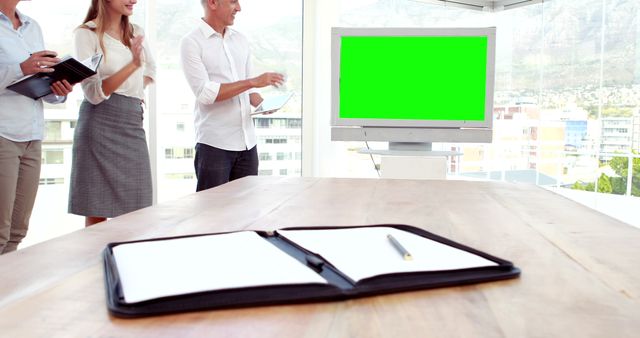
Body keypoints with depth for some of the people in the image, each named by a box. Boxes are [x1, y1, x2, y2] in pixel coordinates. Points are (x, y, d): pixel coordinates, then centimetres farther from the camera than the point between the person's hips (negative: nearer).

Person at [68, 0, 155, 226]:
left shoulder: (136, 32, 14)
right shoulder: (87, 34, -3)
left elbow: (150, 71, 31)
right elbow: (94, 93, -10)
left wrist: (134, 89, 12)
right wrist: (132, 65, -20)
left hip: (133, 123, 5)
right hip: (101, 124, -5)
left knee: (134, 214, 3)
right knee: (97, 213, -3)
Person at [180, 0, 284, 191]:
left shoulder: (240, 41, 13)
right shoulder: (192, 43, -5)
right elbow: (204, 93, -14)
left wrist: (262, 104, -1)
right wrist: (253, 81, -17)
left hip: (247, 142, 6)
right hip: (214, 145, -5)